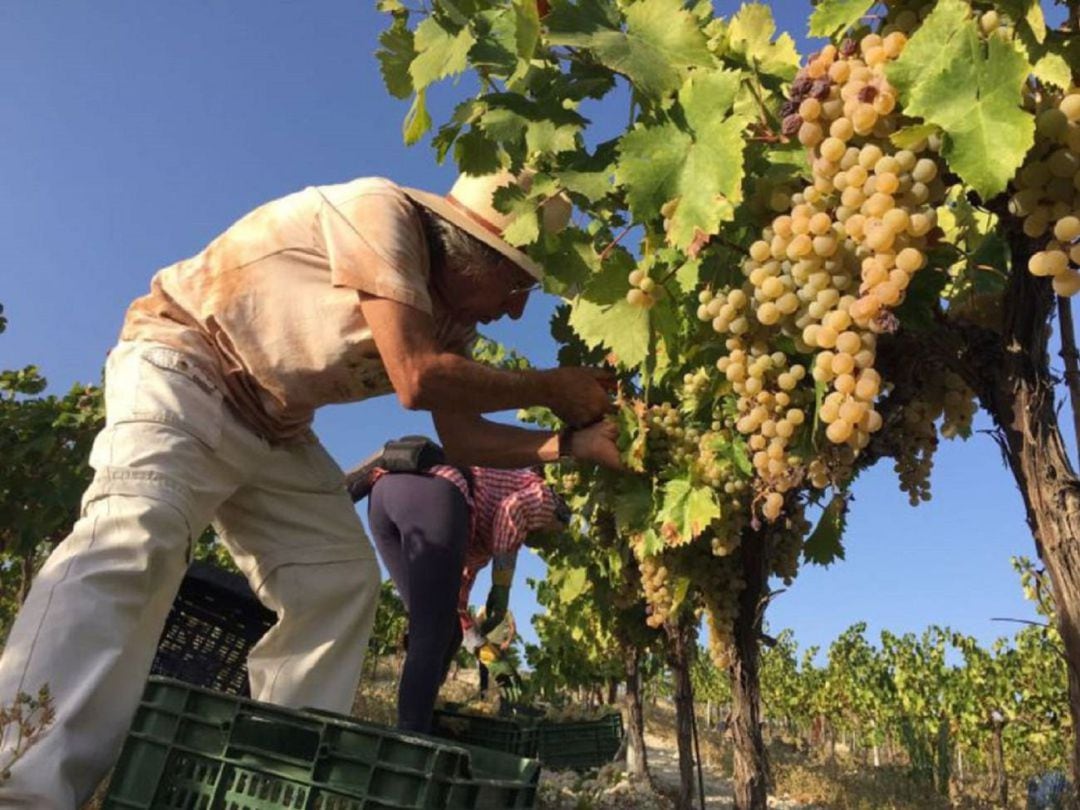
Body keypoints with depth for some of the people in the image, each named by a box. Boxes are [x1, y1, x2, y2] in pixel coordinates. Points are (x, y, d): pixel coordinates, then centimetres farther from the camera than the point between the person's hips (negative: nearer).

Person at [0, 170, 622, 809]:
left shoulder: (451, 316, 3)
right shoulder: (382, 211, -23)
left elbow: (462, 437, 1)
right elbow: (416, 380, -32)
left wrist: (571, 443, -10)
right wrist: (546, 388, -20)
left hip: (273, 427, 8)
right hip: (183, 369, -8)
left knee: (342, 580, -1)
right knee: (132, 537, -29)